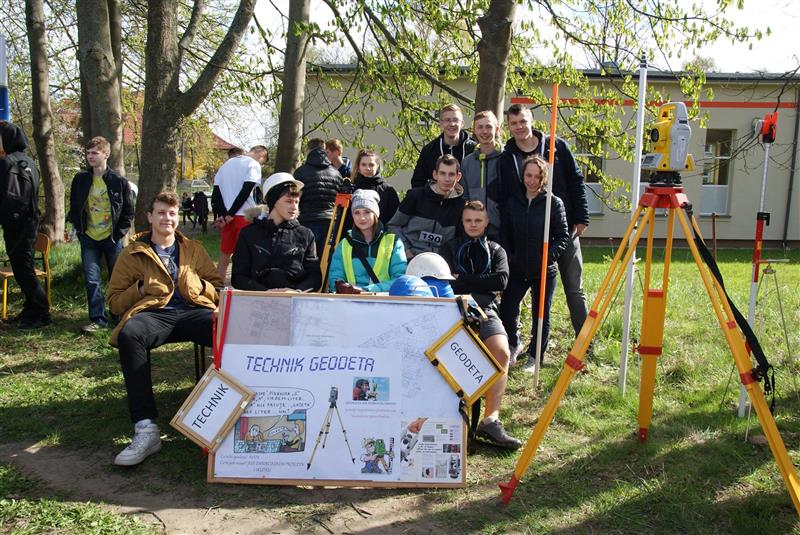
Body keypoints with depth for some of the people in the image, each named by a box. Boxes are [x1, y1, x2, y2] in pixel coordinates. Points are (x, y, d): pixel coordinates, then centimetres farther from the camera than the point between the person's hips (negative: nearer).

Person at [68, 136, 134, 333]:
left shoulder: (119, 181, -6)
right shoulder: (80, 179, 2)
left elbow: (129, 211, 1)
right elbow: (74, 206, 13)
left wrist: (120, 232, -5)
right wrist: (78, 228, 5)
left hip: (112, 238, -2)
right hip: (89, 238, 2)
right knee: (92, 280, -2)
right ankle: (98, 319, 6)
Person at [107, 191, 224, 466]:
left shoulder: (194, 249, 26)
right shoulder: (133, 253, 21)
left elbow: (219, 286, 23)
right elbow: (115, 300, 18)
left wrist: (201, 286, 1)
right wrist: (139, 289, -2)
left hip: (193, 311, 1)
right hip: (154, 314, 0)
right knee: (129, 333, -39)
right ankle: (145, 428, -40)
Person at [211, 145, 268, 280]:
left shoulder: (227, 164, 18)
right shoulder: (254, 165, -4)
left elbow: (216, 190, 9)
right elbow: (245, 192, -15)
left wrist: (220, 215, -1)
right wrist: (230, 214, -13)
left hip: (226, 216, 6)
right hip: (244, 215, -6)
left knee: (224, 258, 13)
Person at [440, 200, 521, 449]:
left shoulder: (496, 250, 25)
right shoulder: (450, 247, 24)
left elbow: (501, 281, 5)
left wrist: (463, 280, 3)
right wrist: (480, 284, -2)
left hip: (485, 309, 1)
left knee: (502, 352, -29)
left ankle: (491, 419, -29)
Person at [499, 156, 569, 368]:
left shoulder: (554, 203, -5)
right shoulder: (512, 202, 6)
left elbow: (563, 237, -4)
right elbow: (504, 234, 10)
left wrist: (548, 256, -17)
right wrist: (509, 258, -2)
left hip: (544, 271, -3)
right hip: (517, 269, 3)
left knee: (541, 315, 6)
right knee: (506, 310, 0)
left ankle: (535, 357, 24)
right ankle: (513, 345, 29)